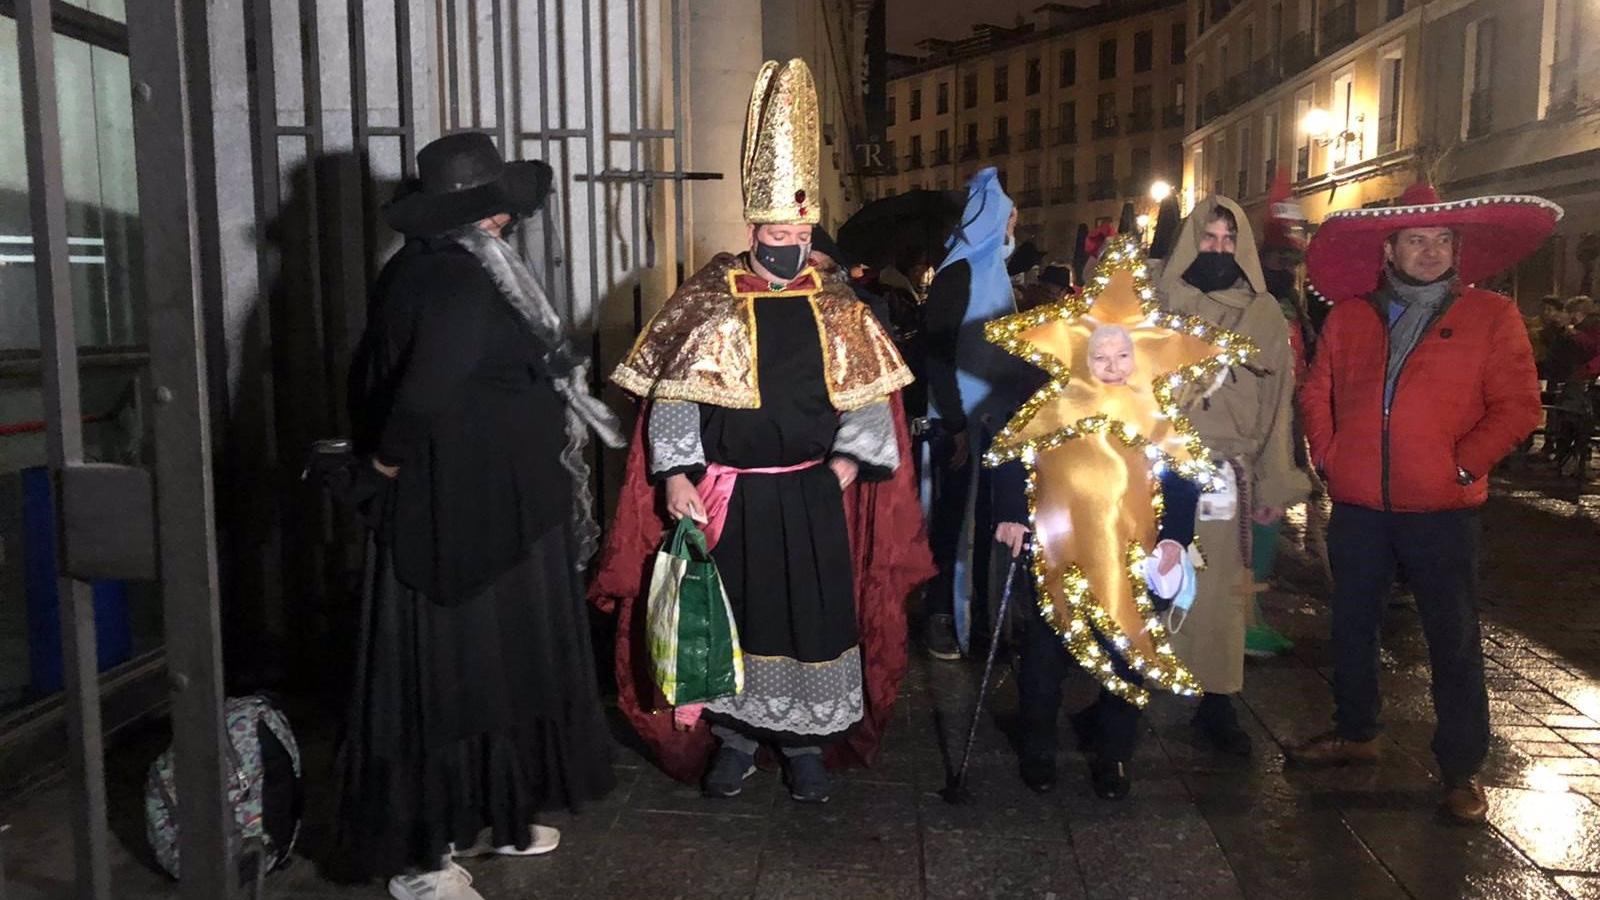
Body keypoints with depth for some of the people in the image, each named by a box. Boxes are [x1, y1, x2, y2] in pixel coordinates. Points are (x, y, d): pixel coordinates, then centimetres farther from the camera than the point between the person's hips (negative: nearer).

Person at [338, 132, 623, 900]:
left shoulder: (414, 269, 8)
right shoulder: (467, 284, -20)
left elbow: (369, 375, 12)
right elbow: (425, 395, -29)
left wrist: (378, 451, 10)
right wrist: (392, 459, -12)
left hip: (437, 505, 9)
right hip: (477, 511, -9)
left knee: (451, 667, 18)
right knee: (459, 670, 1)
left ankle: (472, 818, 33)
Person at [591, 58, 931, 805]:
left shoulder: (836, 304, 4)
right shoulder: (710, 299, -3)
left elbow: (868, 391, 6)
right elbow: (673, 395, -5)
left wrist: (850, 460, -8)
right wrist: (676, 477, -15)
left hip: (812, 495, 2)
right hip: (730, 495, -1)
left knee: (815, 618, 8)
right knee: (730, 616, 10)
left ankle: (804, 741, 26)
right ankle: (734, 737, 28)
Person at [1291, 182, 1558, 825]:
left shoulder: (1490, 317, 1)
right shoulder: (1348, 316, 9)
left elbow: (1517, 405, -4)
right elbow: (1317, 394, 14)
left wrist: (1464, 464, -12)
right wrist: (1328, 457, 3)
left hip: (1442, 508, -3)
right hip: (1357, 505, 3)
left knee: (1454, 638, 3)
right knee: (1352, 625, 15)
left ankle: (1462, 767, 16)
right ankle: (1355, 732, 34)